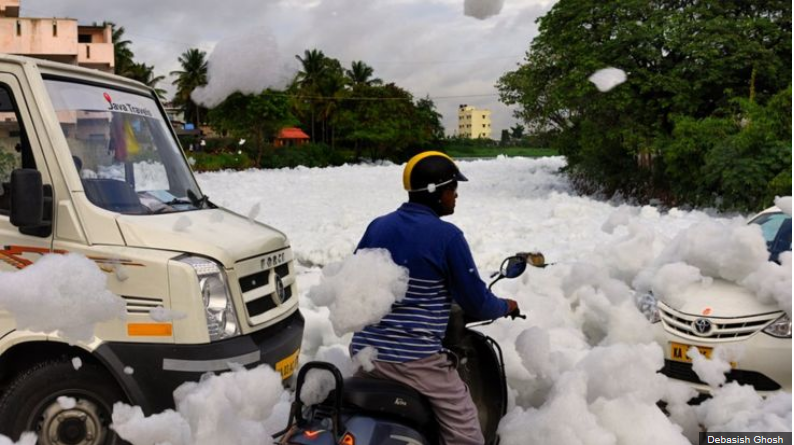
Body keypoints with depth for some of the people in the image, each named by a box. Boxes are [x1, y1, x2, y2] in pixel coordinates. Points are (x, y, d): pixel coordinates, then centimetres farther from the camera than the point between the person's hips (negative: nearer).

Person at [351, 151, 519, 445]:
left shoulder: (377, 227, 7)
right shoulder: (447, 236, -11)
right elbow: (475, 304, -7)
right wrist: (506, 307, 14)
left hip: (364, 352, 7)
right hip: (415, 360, -7)